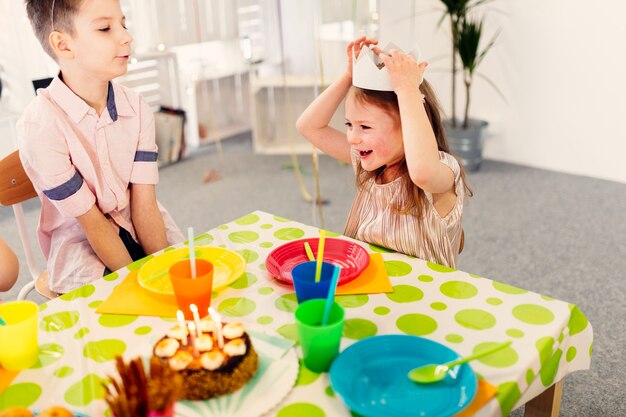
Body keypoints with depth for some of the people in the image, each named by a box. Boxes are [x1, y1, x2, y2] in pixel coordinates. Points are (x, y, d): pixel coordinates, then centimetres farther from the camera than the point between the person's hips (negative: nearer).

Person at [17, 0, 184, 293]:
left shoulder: (137, 108, -6)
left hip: (139, 229, 5)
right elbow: (91, 222, -17)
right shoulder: (39, 125, -21)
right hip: (81, 240, -5)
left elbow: (145, 205, -10)